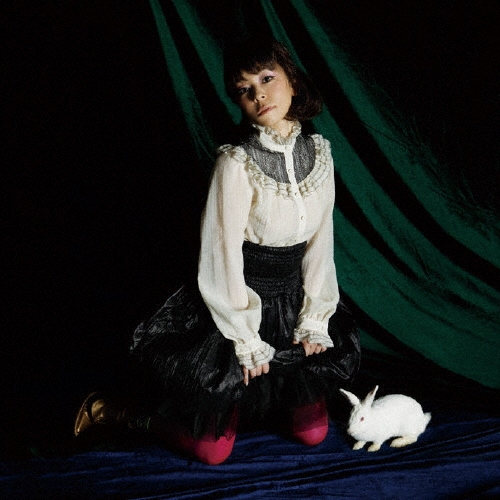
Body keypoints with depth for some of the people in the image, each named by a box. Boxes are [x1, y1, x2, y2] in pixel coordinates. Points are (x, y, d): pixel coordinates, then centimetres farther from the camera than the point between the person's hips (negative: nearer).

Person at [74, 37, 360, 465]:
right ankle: (108, 410, 17)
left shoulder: (318, 152, -3)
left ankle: (267, 392, 38)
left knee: (311, 432, 9)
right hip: (237, 302, -5)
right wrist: (248, 342, -12)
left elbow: (320, 242, 2)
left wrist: (314, 321, -1)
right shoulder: (236, 163, -20)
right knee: (212, 450, -3)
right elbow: (224, 258, -17)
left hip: (294, 299, 6)